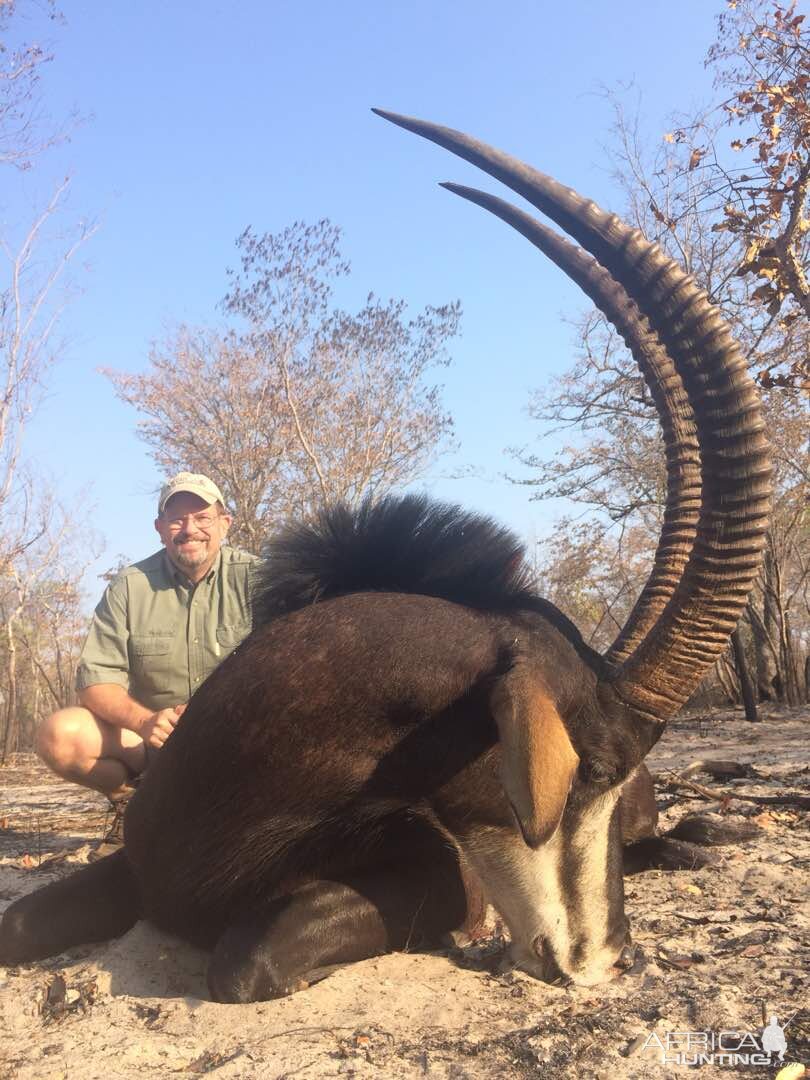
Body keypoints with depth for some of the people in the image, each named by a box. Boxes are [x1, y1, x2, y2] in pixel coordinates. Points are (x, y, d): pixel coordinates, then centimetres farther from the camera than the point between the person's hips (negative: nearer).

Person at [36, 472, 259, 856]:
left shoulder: (253, 578, -6)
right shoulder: (129, 586, -1)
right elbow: (96, 678, -7)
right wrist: (145, 721, -28)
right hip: (148, 737, 2)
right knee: (58, 736, -22)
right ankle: (130, 798, 7)